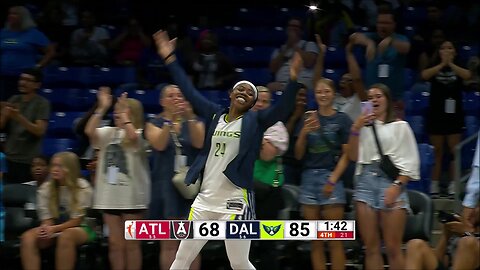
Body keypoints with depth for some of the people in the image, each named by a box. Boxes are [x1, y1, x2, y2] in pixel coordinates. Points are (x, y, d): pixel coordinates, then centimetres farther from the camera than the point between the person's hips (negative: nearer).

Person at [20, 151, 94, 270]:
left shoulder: (82, 188, -9)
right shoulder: (45, 189, 2)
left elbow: (77, 220, -9)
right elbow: (46, 219, 2)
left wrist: (54, 229, -24)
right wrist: (46, 229, -23)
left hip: (80, 228, -4)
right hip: (52, 229, 4)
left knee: (66, 235, -40)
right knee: (27, 237, -26)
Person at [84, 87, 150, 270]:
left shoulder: (139, 134, -3)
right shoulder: (109, 133, 11)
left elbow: (132, 137, -27)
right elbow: (89, 131, -6)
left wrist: (124, 115, -15)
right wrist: (102, 108, -5)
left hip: (131, 196, -5)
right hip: (110, 196, 5)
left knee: (131, 244, 3)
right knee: (115, 244, 8)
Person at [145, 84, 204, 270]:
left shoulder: (195, 122, 11)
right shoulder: (155, 124, 8)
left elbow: (199, 143, -9)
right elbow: (159, 144, -11)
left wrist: (190, 117, -21)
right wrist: (172, 120, -22)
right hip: (166, 185, -1)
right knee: (169, 243, -2)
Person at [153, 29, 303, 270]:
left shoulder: (255, 121, 0)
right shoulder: (215, 115, 11)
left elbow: (282, 109, -14)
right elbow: (190, 92, 15)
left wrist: (293, 79, -29)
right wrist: (169, 59, 15)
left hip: (235, 202, -5)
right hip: (205, 199, 5)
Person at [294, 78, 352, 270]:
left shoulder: (342, 120, 1)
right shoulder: (308, 118, 12)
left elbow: (346, 154, -2)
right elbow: (298, 155, 11)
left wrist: (333, 180, -12)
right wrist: (304, 133, -6)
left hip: (330, 178, -4)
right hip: (309, 178, 4)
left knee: (334, 240, -7)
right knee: (315, 241, 5)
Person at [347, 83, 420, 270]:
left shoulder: (399, 126, 7)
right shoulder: (364, 127, 19)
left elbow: (411, 163, 1)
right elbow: (353, 156, 9)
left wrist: (397, 186, -12)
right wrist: (355, 129, -1)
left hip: (390, 181, -4)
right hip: (365, 181, 4)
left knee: (393, 248, -8)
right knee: (371, 247, 3)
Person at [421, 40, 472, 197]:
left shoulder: (458, 68, 4)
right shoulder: (434, 68, 5)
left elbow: (467, 75, -17)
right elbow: (424, 75, -16)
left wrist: (450, 63, -23)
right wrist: (442, 64, -23)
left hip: (454, 114, 0)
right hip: (436, 114, 0)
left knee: (454, 152, -1)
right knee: (437, 152, 4)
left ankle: (453, 186, 1)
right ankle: (434, 186, 6)